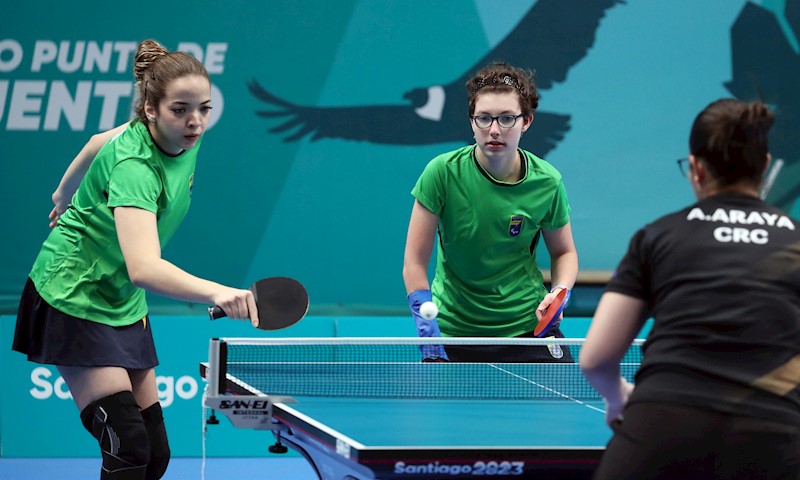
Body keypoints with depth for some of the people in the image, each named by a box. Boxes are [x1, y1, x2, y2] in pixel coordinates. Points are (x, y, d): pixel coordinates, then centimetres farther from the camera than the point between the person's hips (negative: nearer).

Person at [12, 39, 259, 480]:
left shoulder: (183, 139, -5)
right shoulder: (134, 166, -31)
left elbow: (100, 141, 16)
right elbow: (143, 268, -47)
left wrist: (66, 195, 32)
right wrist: (217, 293, -62)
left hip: (124, 304, 9)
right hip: (74, 296, -9)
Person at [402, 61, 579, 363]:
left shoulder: (547, 182, -9)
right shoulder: (443, 173, -14)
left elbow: (564, 252, 9)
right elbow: (414, 262, -11)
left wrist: (559, 292, -11)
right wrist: (429, 337, -18)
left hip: (528, 325, 1)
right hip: (453, 330, -1)